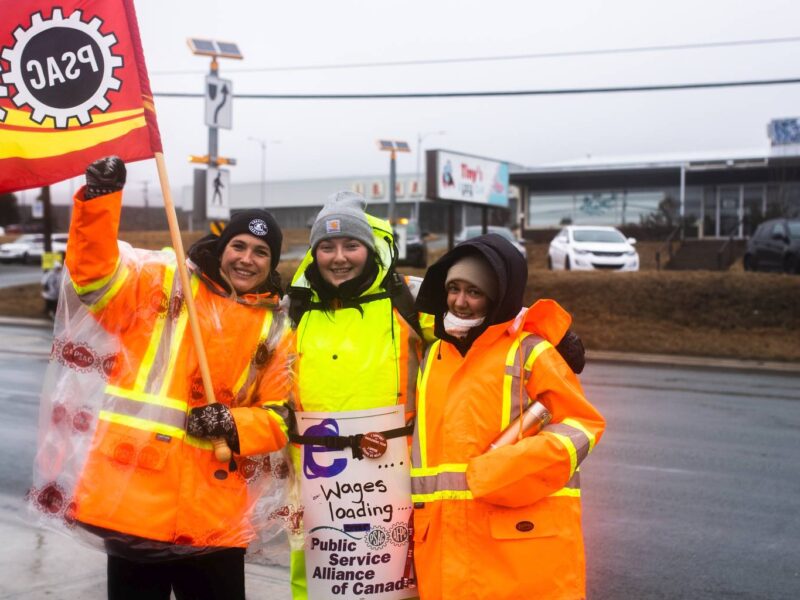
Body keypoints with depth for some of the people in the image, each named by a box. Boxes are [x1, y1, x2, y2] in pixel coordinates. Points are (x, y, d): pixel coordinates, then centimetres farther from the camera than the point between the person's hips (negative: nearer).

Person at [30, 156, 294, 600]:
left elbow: (280, 416, 8)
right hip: (133, 497, -2)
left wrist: (232, 425, -11)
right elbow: (93, 269, -9)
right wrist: (100, 197, -22)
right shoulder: (161, 285, 4)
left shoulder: (275, 331, 11)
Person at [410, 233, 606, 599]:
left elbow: (582, 425, -6)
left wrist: (497, 473, -16)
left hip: (522, 539, -5)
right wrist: (420, 519, 11)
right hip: (445, 540, 5)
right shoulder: (433, 357, 14)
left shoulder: (530, 351, -4)